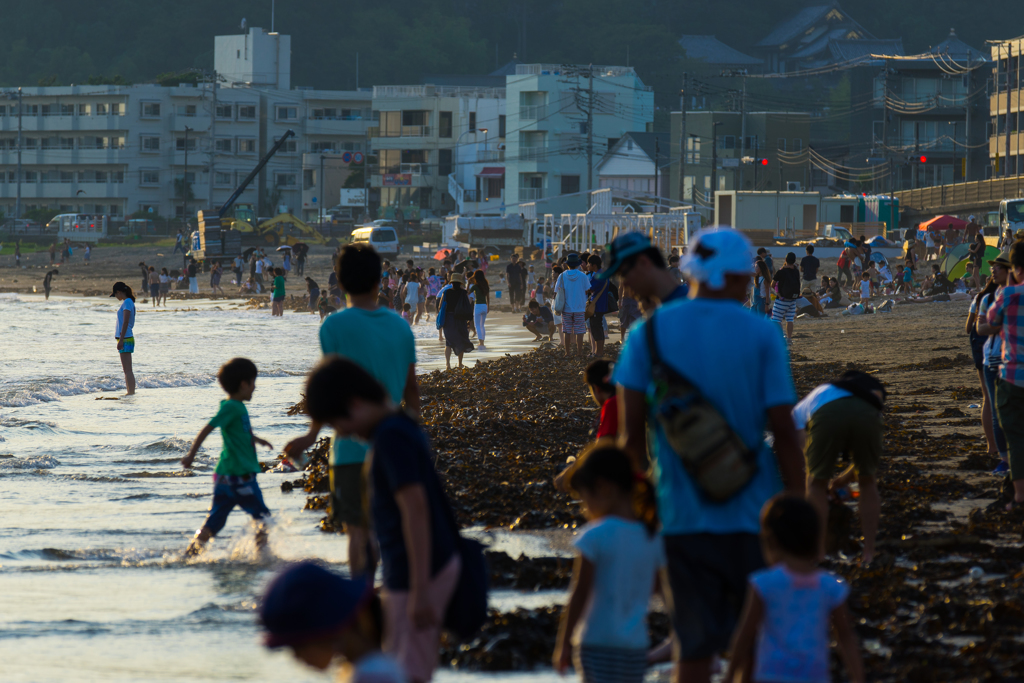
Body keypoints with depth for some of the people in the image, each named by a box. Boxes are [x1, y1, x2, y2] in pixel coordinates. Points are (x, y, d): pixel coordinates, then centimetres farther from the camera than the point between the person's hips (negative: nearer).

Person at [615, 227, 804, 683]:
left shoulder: (651, 333, 1)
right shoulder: (761, 335, -4)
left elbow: (630, 432, -2)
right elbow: (783, 431, -7)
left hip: (682, 513, 1)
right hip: (753, 510, -1)